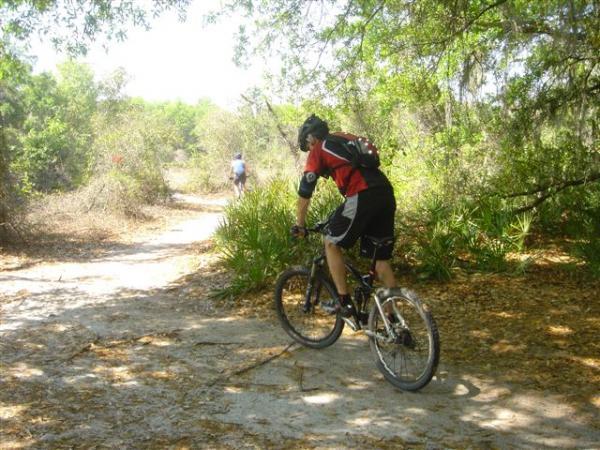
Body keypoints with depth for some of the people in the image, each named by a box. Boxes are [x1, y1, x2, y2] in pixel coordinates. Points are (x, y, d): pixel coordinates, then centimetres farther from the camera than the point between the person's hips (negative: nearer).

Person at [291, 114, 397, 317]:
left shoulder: (319, 150, 10)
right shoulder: (346, 140, 31)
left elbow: (304, 193, 10)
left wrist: (299, 226, 21)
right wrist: (343, 214, 45)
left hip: (363, 196, -7)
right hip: (386, 193, 7)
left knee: (332, 243, 11)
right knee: (381, 258, 12)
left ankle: (344, 302, 10)